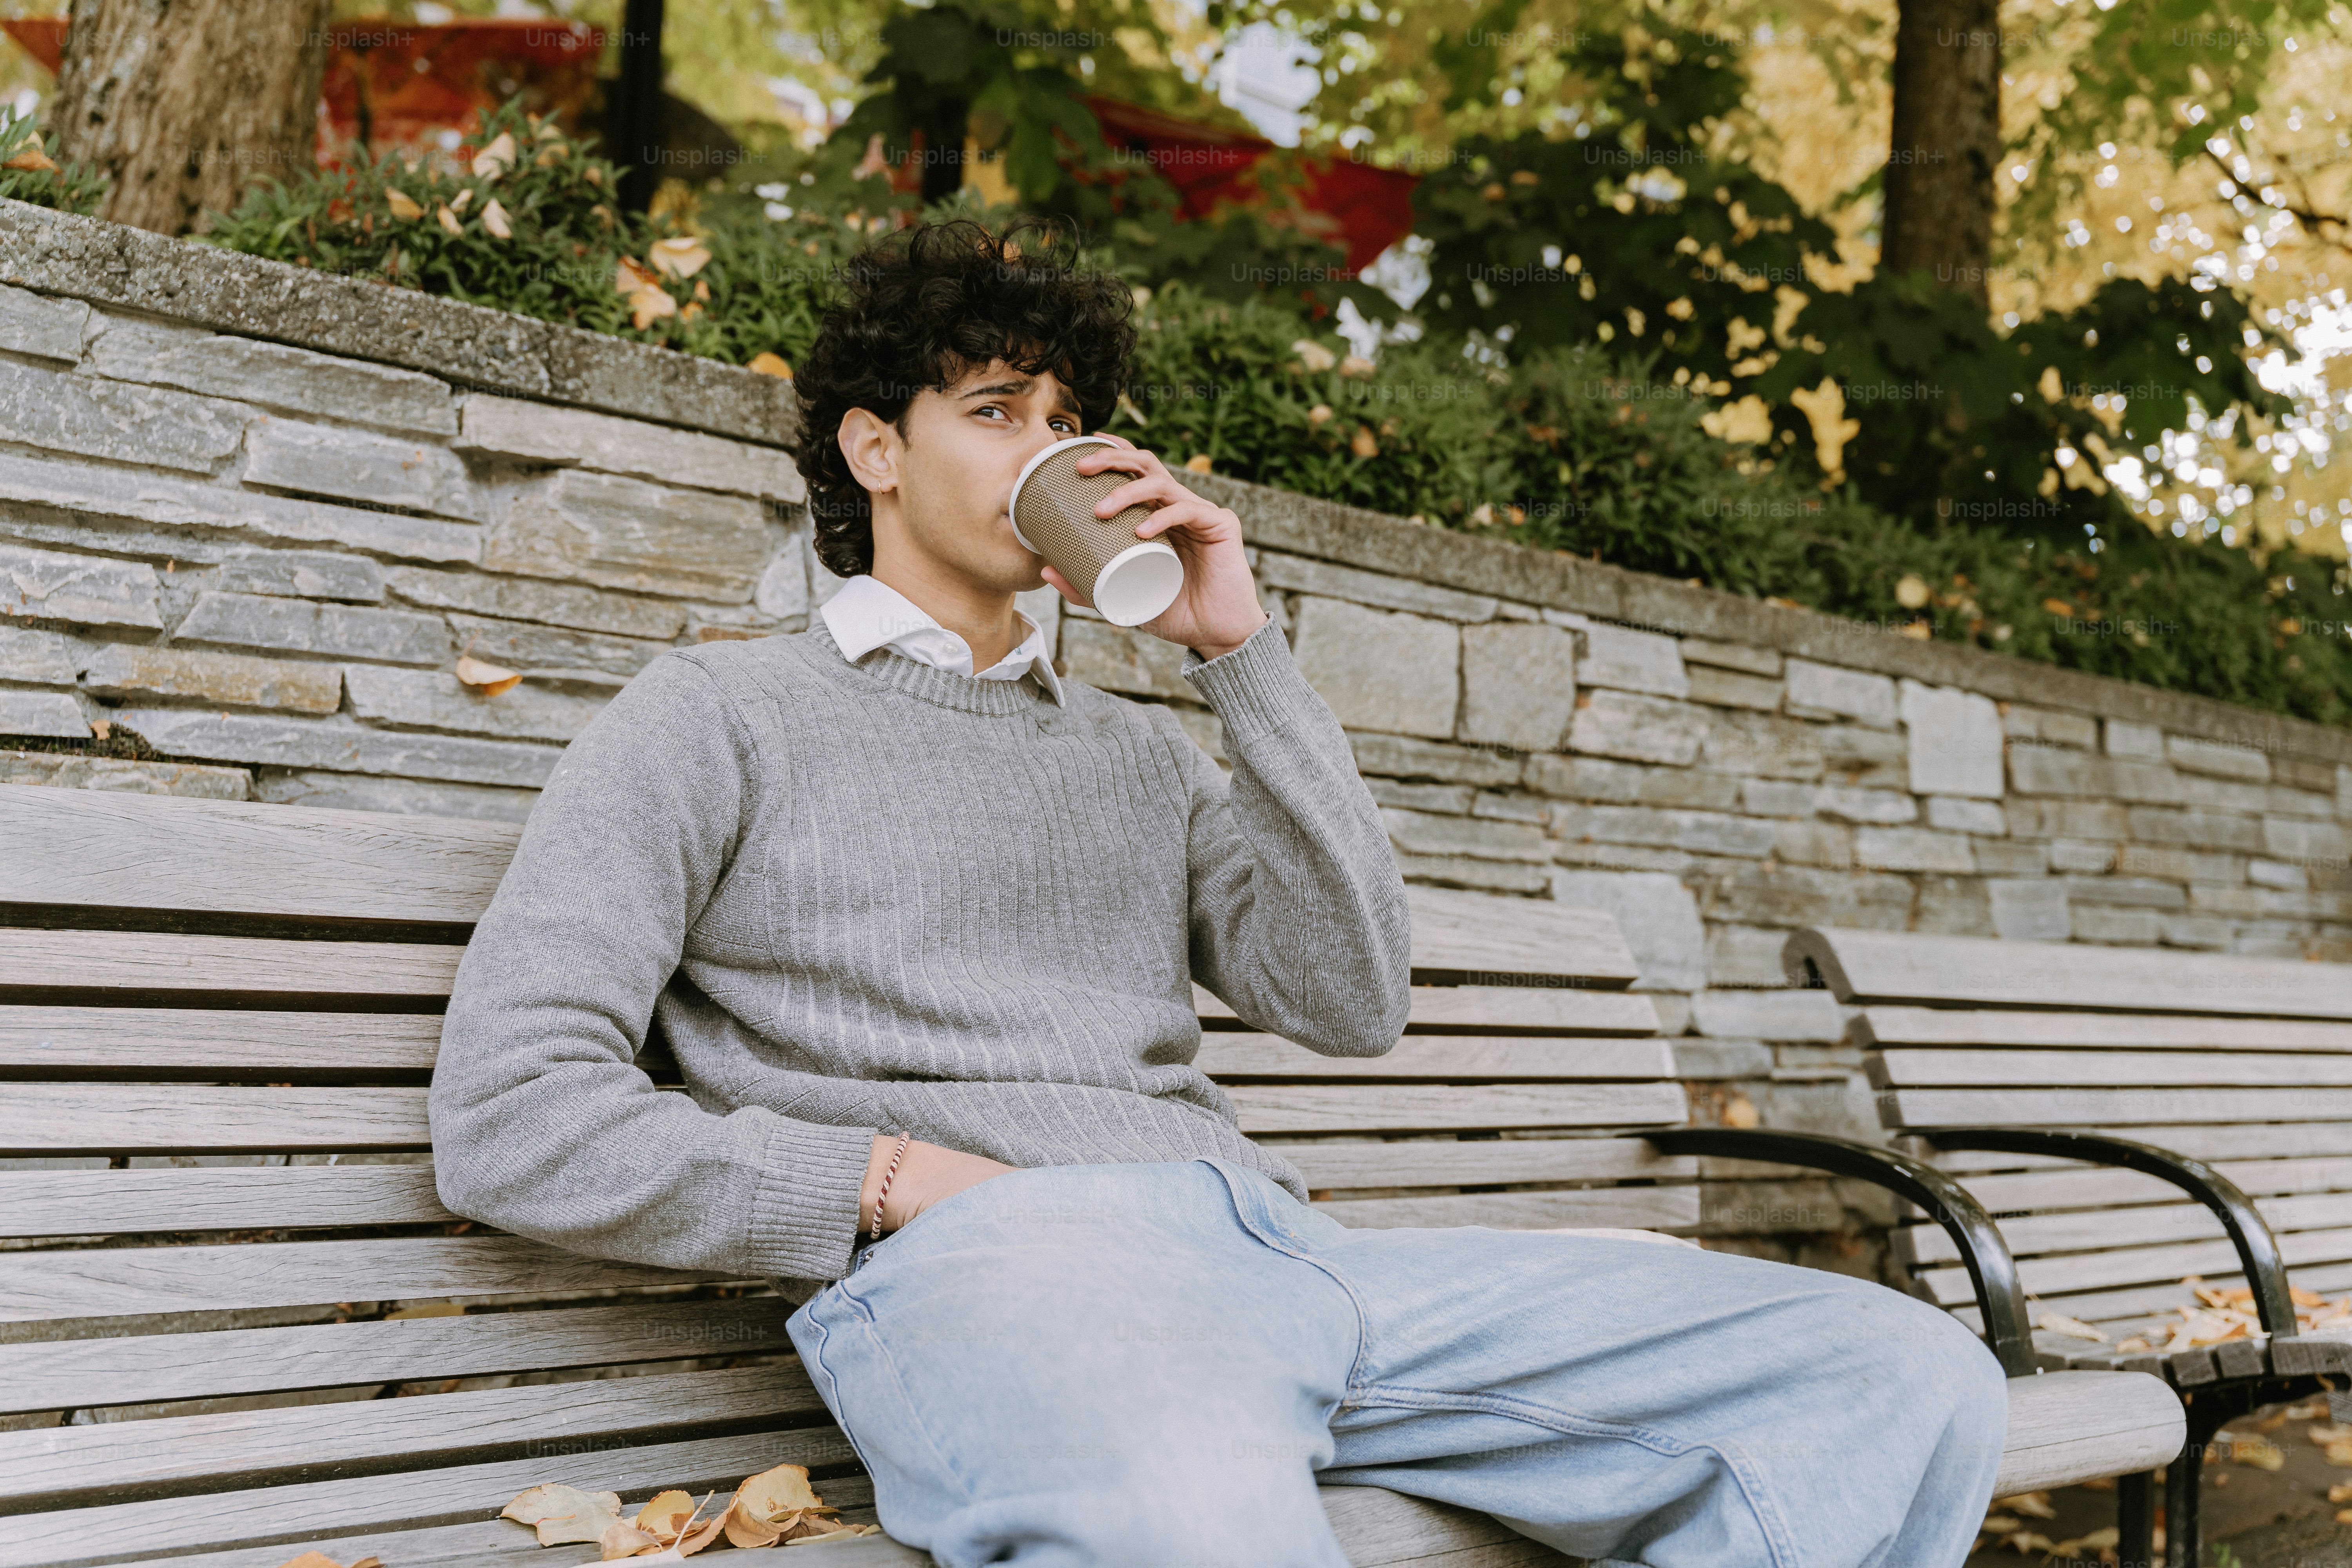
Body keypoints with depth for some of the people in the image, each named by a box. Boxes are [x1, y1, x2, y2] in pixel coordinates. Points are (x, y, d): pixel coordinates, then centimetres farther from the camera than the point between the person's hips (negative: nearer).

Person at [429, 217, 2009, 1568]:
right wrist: (892, 1186, -5)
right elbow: (508, 1119, 4)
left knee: (1910, 1377, -11)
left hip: (1273, 1239, 7)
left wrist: (1244, 650, 12)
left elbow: (1354, 1001, 14)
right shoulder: (723, 712, 15)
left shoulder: (1137, 746, 30)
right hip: (990, 1262, -6)